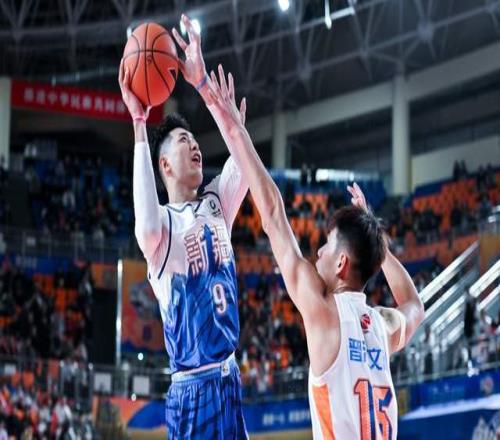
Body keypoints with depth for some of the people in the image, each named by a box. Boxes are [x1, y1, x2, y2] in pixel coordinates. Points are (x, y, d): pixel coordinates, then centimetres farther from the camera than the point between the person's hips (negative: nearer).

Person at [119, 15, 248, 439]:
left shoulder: (216, 205, 10)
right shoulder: (164, 224, -9)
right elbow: (147, 228, -34)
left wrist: (204, 84, -10)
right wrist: (139, 124, -33)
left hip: (229, 379, 6)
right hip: (190, 387, -6)